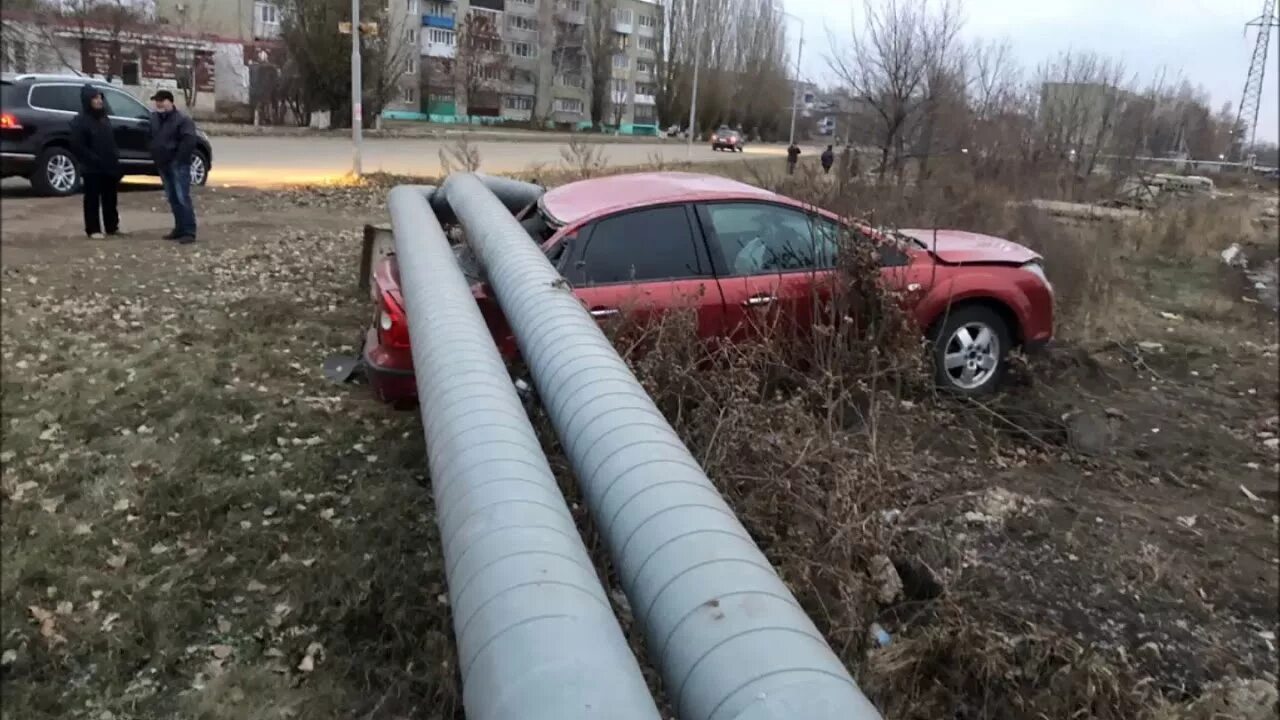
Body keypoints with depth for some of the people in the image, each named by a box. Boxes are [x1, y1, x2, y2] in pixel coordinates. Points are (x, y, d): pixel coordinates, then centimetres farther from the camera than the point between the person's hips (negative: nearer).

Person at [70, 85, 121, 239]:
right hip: (92, 168, -7)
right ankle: (93, 229, 3)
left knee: (110, 198, 12)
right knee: (92, 199, -1)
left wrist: (115, 156, 8)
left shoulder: (104, 118, 14)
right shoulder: (80, 121, -10)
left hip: (109, 166, 7)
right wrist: (94, 160, -19)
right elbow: (77, 146, -14)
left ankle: (112, 227, 21)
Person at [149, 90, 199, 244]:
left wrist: (179, 159, -20)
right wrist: (156, 158, 17)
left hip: (178, 165, -8)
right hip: (163, 164, 8)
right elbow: (152, 138, 27)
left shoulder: (182, 119, -12)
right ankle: (179, 229, 16)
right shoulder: (154, 118, 13)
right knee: (172, 199, 10)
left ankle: (189, 232, -12)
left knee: (182, 198, -12)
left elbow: (189, 141, -20)